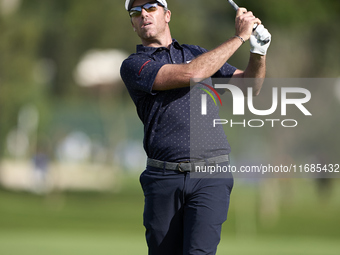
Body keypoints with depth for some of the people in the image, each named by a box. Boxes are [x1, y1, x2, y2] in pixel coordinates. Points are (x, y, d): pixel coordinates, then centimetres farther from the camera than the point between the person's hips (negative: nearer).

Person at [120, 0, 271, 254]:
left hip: (210, 178, 1)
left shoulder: (197, 53, 19)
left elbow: (250, 86, 15)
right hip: (164, 178, -1)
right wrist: (240, 37, -9)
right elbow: (189, 74, -13)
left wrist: (258, 52, -6)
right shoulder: (133, 66, 2)